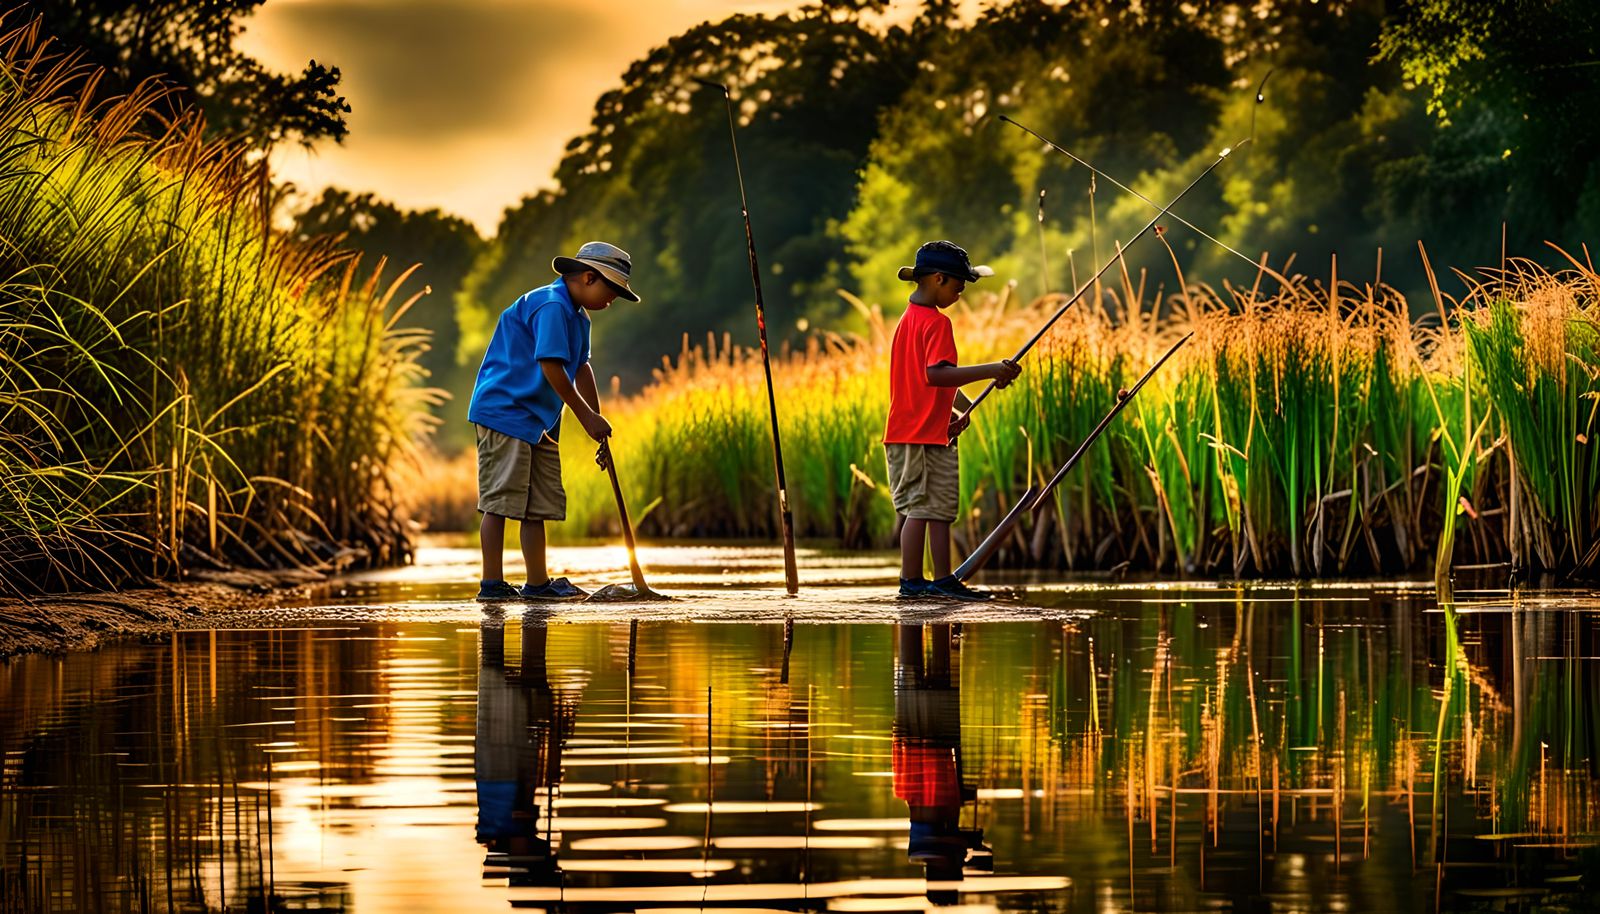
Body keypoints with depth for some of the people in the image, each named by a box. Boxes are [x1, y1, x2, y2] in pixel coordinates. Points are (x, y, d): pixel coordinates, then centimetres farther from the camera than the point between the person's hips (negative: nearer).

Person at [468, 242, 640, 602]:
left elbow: (581, 369, 18)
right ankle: (492, 585, -9)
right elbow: (552, 369, -21)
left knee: (538, 505, 8)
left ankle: (537, 584, 11)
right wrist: (587, 416, -14)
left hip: (539, 422, 10)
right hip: (503, 412, -10)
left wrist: (596, 424, 13)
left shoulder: (577, 316, 17)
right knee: (500, 501, -9)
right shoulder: (551, 306, -15)